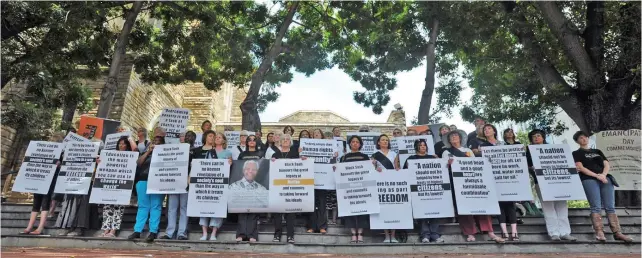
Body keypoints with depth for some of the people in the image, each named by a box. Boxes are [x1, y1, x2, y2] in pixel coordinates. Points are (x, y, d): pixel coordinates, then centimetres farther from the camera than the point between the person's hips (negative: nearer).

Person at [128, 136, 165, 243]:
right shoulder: (146, 153, 20)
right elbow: (138, 163, 5)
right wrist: (148, 151, 1)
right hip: (143, 181, 3)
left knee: (155, 207, -6)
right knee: (142, 206, 5)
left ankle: (153, 232, -5)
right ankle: (137, 231, 8)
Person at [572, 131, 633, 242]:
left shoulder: (597, 151, 25)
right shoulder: (577, 153, 9)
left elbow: (607, 165, 14)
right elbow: (580, 168, -3)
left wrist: (603, 175, -7)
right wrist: (597, 175, -14)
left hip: (605, 179, 5)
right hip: (589, 180, -4)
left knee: (610, 207, -1)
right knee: (596, 207, -11)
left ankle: (617, 233, 0)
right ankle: (599, 232, -12)